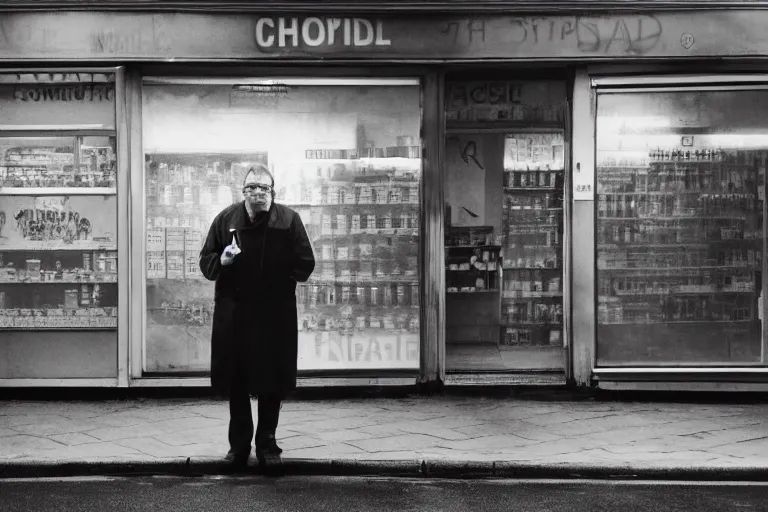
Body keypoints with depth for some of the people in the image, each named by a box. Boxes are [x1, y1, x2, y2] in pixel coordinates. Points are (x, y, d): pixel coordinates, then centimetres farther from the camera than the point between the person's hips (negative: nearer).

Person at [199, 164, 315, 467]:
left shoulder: (289, 220, -1)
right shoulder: (225, 219, 4)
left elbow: (305, 264, 1)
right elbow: (206, 263, 8)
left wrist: (281, 277, -11)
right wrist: (222, 260, -12)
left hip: (276, 316, -1)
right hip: (233, 314, 1)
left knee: (272, 382, 4)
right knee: (235, 382, 7)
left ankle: (267, 442, 17)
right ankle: (239, 444, 19)